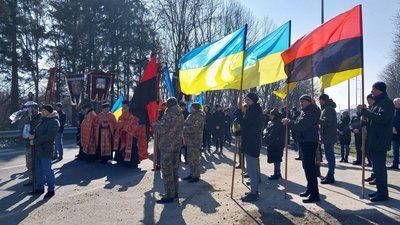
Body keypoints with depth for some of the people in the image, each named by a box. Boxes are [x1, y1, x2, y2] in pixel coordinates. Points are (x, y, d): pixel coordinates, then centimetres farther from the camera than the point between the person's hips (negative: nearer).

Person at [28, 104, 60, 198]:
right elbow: (37, 131, 20)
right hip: (38, 149, 9)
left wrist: (34, 141, -17)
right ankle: (40, 188, 27)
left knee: (47, 170, -2)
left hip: (46, 150, -9)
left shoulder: (54, 122, -11)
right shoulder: (43, 120, 17)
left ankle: (51, 189, 9)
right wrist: (32, 135, -3)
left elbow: (49, 136, -20)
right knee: (38, 169, 15)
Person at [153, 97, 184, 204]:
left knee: (167, 171, -2)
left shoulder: (168, 116, -17)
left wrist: (155, 124, 0)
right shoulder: (180, 115, 9)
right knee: (174, 169, 17)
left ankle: (169, 195, 2)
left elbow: (161, 130, -20)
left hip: (167, 146, -9)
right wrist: (159, 123, 18)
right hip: (177, 145, 9)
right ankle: (175, 192, 25)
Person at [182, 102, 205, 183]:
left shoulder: (198, 116, -16)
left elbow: (194, 128, -24)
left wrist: (184, 129, -18)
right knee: (190, 158, 16)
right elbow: (187, 125, 24)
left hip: (195, 140, -10)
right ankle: (192, 174, 26)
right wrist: (183, 129, 6)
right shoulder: (191, 115, 15)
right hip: (190, 140, 10)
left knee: (194, 158, -4)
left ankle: (196, 176, 5)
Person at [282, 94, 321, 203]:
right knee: (307, 166, 18)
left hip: (309, 142, -11)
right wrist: (289, 122, 2)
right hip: (305, 141, 11)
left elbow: (300, 125, -22)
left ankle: (314, 194, -7)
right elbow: (299, 124, 17)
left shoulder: (310, 112, -15)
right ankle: (310, 189, 30)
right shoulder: (305, 112, 18)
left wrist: (288, 122, -13)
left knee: (310, 167, -11)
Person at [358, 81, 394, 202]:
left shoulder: (386, 102, -11)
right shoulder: (378, 103, 19)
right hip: (374, 141, 10)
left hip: (380, 142, -10)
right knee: (377, 167, 14)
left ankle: (383, 193, 0)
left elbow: (381, 118, -24)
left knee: (379, 167, -7)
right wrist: (364, 111, 4)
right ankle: (380, 190, 23)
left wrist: (365, 111, -21)